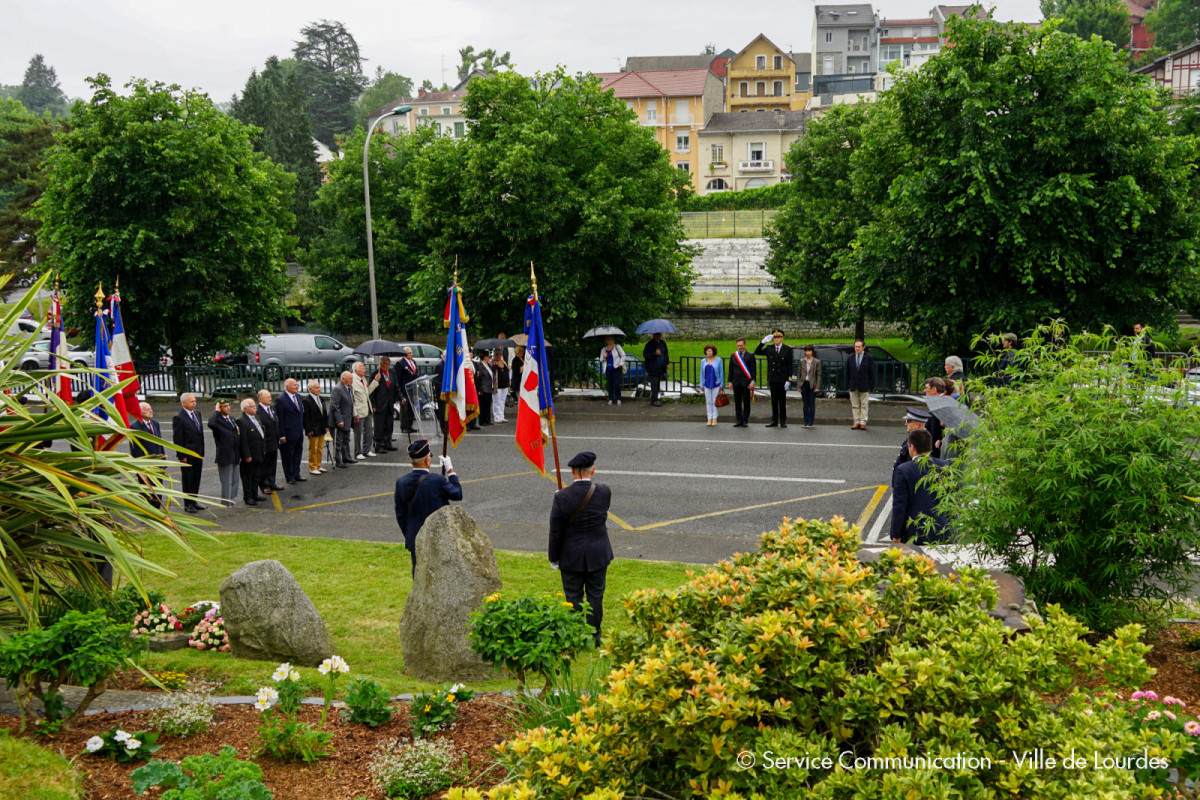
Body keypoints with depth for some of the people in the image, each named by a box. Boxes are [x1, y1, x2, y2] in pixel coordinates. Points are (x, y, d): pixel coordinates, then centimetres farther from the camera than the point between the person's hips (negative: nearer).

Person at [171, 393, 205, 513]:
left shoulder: (196, 414, 11)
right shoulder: (179, 417, -12)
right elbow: (177, 439, -14)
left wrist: (202, 451, 13)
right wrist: (182, 456, -16)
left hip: (198, 454, 7)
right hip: (187, 454, -7)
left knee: (196, 478, 12)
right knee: (187, 479, 1)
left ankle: (193, 501, 21)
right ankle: (188, 504, 9)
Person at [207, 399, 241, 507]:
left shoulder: (232, 419, 15)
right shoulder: (216, 419, -10)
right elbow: (211, 424, -37)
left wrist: (240, 455, 16)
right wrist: (216, 412, -22)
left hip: (235, 457, 8)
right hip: (225, 457, -8)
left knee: (234, 482, 14)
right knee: (227, 483, -1)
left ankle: (232, 503, 23)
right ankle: (226, 505, 7)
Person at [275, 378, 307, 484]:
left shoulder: (298, 396, 9)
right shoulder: (281, 400, -15)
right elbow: (279, 419, -15)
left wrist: (302, 428, 13)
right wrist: (282, 435, -16)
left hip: (299, 432, 8)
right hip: (288, 434, -7)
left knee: (297, 453, 15)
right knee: (288, 455, 5)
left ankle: (296, 474, 27)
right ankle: (289, 477, 15)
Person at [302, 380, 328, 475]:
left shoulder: (321, 399, 10)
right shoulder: (307, 400, -15)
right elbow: (306, 417, -16)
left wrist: (326, 425, 12)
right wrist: (309, 430, -17)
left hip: (321, 428, 8)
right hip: (313, 430, -7)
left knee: (320, 448, 14)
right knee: (313, 449, 1)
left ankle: (318, 466, 25)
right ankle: (312, 468, 10)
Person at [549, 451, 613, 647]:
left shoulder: (562, 497, -19)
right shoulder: (604, 492, -14)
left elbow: (555, 532, -13)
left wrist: (553, 558, 2)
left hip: (571, 556, -2)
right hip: (598, 555, 2)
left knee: (573, 597, 13)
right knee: (595, 596, 15)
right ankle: (594, 637, 26)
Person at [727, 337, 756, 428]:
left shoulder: (750, 356, 0)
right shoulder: (733, 356, 11)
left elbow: (753, 370, -2)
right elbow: (731, 369, 13)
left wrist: (752, 381, -11)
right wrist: (730, 381, 7)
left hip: (746, 383, -3)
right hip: (736, 383, 3)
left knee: (746, 402, 0)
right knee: (737, 402, 4)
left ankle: (745, 421, 5)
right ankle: (739, 420, 10)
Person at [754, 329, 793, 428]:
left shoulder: (787, 349, -3)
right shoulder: (769, 348, 6)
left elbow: (790, 366, -4)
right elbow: (757, 352, 7)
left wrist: (788, 380, -10)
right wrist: (763, 342, -6)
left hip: (782, 380, -3)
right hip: (772, 379, 3)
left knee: (782, 401, 3)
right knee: (774, 401, 8)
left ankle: (783, 421, 10)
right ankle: (774, 420, 14)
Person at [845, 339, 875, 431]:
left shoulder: (869, 358, -2)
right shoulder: (850, 358, 7)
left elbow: (872, 373, -1)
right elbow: (847, 373, 10)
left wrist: (871, 386, -6)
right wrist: (848, 385, 2)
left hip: (864, 386, -3)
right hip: (853, 386, 3)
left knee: (864, 405, 1)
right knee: (855, 405, 5)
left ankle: (863, 423, 5)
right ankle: (856, 422, 10)